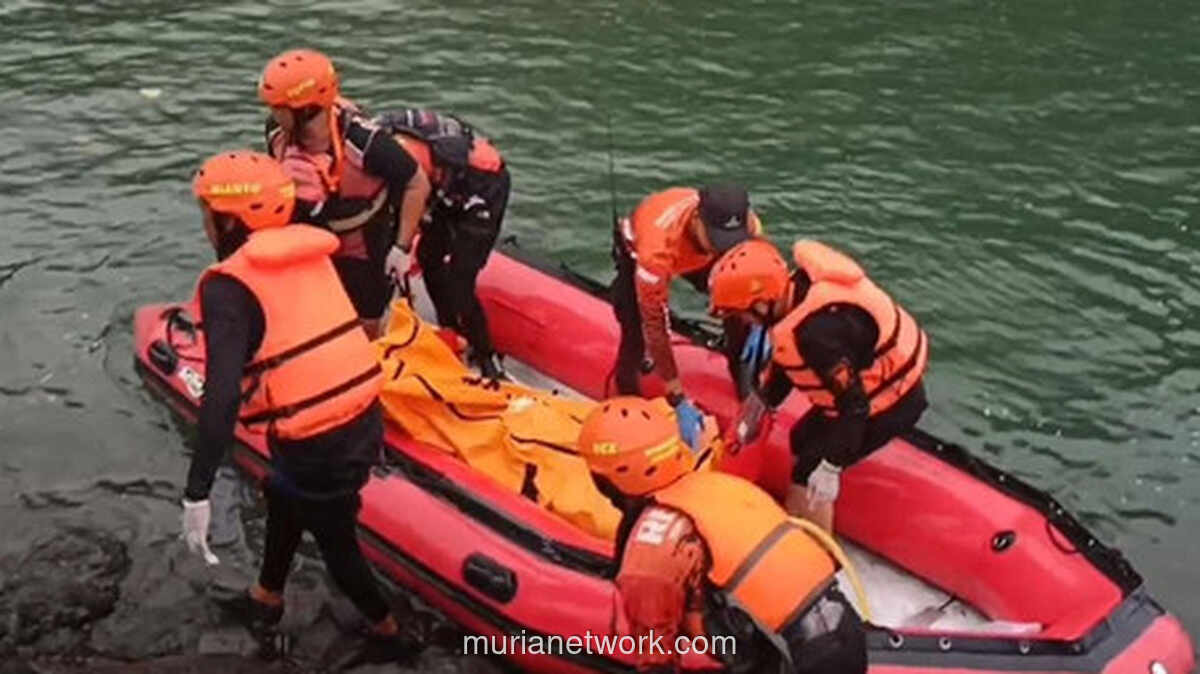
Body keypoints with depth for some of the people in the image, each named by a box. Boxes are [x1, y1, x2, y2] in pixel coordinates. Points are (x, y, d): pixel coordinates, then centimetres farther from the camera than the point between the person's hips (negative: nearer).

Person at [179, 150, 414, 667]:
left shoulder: (228, 286, -15)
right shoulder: (310, 255, 5)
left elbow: (222, 394, -24)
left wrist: (197, 492, -23)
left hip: (320, 447, -7)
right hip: (364, 420, 8)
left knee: (336, 544, 19)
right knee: (283, 496, 32)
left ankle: (387, 634, 39)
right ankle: (265, 602, 52)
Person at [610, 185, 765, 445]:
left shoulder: (746, 223, -36)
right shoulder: (658, 247, -47)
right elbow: (654, 328, -37)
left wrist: (759, 330, -31)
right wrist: (679, 401, -35)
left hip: (696, 254, 4)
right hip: (636, 249, -3)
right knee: (636, 333, -18)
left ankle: (746, 388, 14)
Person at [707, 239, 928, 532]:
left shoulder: (817, 331, -37)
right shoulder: (795, 289, -9)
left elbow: (853, 404, -31)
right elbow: (790, 359, 9)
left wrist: (830, 467, -24)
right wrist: (763, 400, 18)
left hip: (891, 403, -9)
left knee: (810, 473, -5)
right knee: (803, 441, 21)